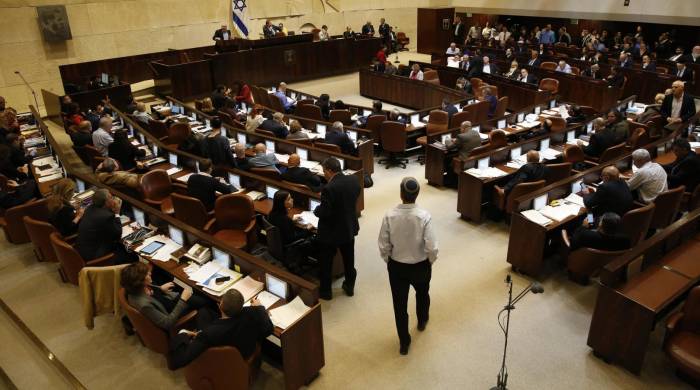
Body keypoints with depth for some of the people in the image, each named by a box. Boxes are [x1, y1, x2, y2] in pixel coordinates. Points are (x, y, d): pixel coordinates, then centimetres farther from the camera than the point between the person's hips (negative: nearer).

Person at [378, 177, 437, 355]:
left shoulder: (389, 215, -20)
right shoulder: (424, 216, -23)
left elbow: (383, 246, -12)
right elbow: (432, 248, -21)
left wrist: (388, 261, 7)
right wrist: (430, 262, 0)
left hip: (396, 266, 0)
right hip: (420, 265, 0)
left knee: (400, 303, 16)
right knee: (422, 293, 31)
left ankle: (404, 342, 29)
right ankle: (422, 321, 57)